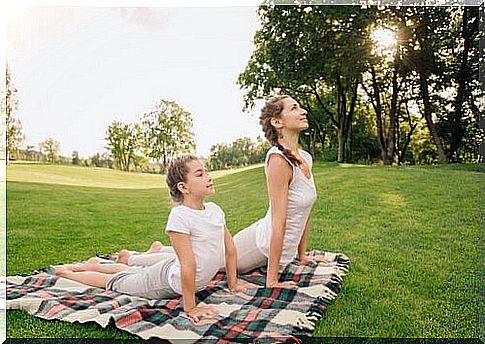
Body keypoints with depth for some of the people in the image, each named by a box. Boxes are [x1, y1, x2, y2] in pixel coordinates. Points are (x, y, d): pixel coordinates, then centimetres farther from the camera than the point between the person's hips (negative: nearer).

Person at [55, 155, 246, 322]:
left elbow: (230, 249, 0)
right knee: (117, 281, 13)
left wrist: (233, 284, 4)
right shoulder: (179, 216, -32)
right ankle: (66, 273, 37)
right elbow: (188, 264, -31)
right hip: (170, 280, -7)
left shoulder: (215, 210, -9)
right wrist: (190, 307, -28)